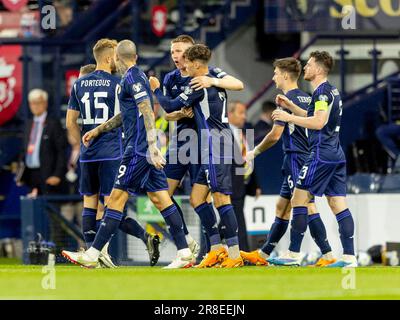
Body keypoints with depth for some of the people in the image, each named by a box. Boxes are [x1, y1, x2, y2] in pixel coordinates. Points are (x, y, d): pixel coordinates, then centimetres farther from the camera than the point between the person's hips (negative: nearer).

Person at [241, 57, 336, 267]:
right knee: (282, 207, 14)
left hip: (296, 159, -10)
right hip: (307, 157, 10)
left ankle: (327, 254, -16)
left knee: (307, 207, -12)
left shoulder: (286, 100, -12)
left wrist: (255, 152, 1)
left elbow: (275, 135, -14)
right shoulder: (306, 98, 14)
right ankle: (263, 254, 21)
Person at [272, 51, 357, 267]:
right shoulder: (331, 91, 19)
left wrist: (289, 118, -15)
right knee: (338, 205, 4)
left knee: (298, 199, -3)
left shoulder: (322, 91, -12)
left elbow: (318, 122, -23)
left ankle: (293, 253, -3)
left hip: (321, 155, -9)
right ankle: (349, 256, -3)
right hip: (336, 154, 9)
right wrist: (290, 106, 25)